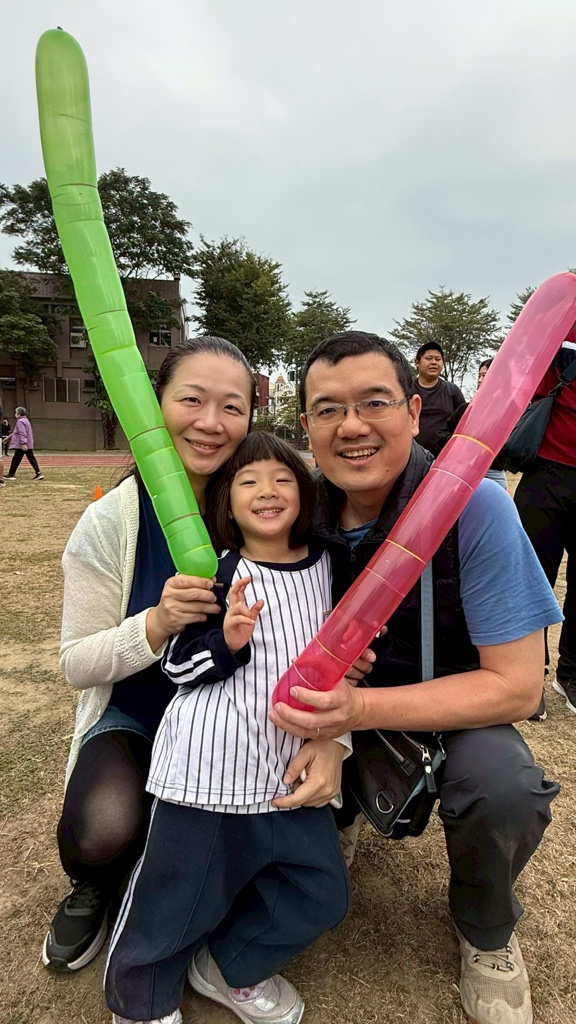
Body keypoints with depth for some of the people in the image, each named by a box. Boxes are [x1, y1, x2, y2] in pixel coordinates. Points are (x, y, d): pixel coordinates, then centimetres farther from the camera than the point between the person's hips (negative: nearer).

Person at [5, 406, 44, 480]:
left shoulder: (20, 421, -11)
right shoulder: (25, 420, 20)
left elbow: (22, 433, -23)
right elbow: (16, 432, 28)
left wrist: (23, 443, -30)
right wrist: (9, 437, 33)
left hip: (21, 446, -9)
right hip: (29, 445, 9)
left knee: (16, 459, 1)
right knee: (32, 458, 4)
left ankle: (11, 474, 9)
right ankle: (38, 473, -4)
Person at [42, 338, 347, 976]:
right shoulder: (110, 521, -15)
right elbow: (76, 664, -10)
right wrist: (157, 625, -30)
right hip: (135, 714, -1)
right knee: (100, 835, -27)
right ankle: (94, 888, 14)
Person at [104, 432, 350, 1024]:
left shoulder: (322, 566, 3)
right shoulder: (219, 576, -12)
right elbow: (176, 666, -11)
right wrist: (226, 642, -27)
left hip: (290, 764, 6)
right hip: (212, 763, -5)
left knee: (320, 893, 13)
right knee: (178, 895, 9)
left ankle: (228, 966, 39)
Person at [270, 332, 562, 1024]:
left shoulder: (474, 506, -25)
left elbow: (516, 685, -23)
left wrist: (361, 709, -35)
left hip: (457, 708, -2)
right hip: (343, 704, 3)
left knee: (503, 787, -32)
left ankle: (487, 936, 5)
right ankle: (331, 820, 18)